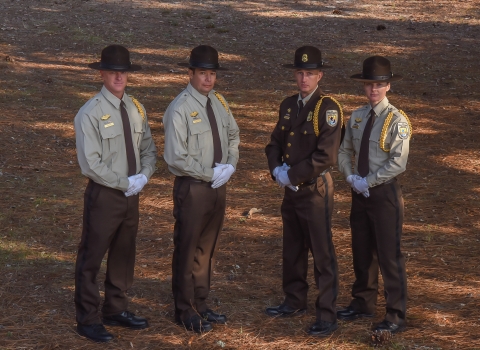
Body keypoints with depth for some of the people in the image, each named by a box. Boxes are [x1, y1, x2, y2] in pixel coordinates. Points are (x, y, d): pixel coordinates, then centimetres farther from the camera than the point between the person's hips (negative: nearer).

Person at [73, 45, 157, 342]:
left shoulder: (136, 109, 5)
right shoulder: (90, 114, -15)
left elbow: (148, 149, 11)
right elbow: (91, 164, -18)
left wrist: (143, 176, -8)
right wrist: (125, 183, -16)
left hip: (131, 194, 6)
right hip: (104, 195, -6)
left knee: (124, 255, 16)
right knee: (92, 257, 3)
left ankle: (116, 309, 31)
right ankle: (88, 320, 13)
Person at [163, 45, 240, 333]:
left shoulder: (219, 102, 4)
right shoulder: (180, 109, -17)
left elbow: (233, 135, 17)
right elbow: (176, 158, -20)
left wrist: (230, 166, -1)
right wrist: (211, 174, -16)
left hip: (219, 186, 7)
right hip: (192, 188, -7)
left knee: (207, 248, 17)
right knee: (187, 250, 5)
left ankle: (201, 304, 30)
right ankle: (186, 311, 18)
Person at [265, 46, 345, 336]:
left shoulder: (329, 108, -14)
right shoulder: (288, 105, 9)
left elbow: (326, 156, -20)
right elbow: (275, 142, 14)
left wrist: (292, 175, -17)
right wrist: (277, 169, -6)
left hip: (315, 190, -7)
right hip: (291, 190, 7)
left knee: (323, 254, -2)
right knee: (292, 249, 18)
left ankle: (327, 315, 4)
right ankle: (295, 302, 33)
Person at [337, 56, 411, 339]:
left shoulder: (397, 121, -12)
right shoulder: (357, 117, 7)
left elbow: (398, 163, -19)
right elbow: (345, 151, 13)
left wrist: (368, 181, -16)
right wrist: (351, 178, -4)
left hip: (384, 192, -6)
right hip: (360, 191, 6)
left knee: (389, 254, -1)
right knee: (361, 251, 15)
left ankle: (396, 316, 7)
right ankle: (363, 303, 29)